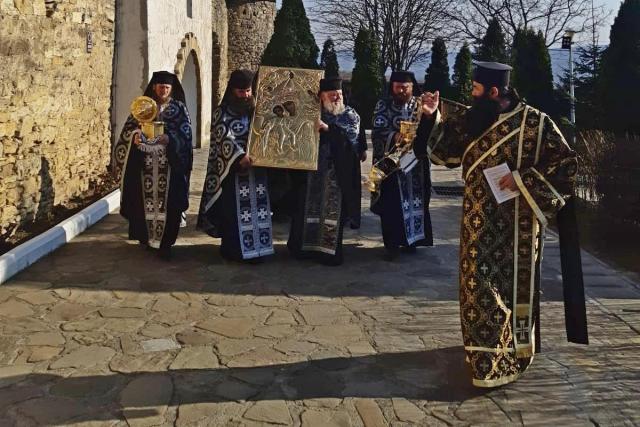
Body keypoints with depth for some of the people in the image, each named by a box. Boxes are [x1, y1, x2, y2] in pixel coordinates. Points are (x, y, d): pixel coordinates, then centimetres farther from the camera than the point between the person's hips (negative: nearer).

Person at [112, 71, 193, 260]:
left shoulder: (179, 108, 7)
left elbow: (185, 133, -3)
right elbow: (130, 127, 6)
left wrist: (169, 138, -22)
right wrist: (135, 136, -17)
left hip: (169, 164, -1)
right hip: (145, 163, 2)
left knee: (167, 202, -5)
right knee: (146, 200, 2)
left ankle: (165, 242, -2)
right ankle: (146, 236, 16)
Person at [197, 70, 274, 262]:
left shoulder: (256, 110, 13)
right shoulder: (223, 112, -3)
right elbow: (225, 137, -17)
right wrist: (240, 156, -30)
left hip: (256, 169, 5)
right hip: (233, 170, -5)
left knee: (257, 208, 4)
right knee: (233, 211, -3)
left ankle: (255, 247, 12)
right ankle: (233, 250, 6)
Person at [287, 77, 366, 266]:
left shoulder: (350, 114, 6)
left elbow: (352, 132, -13)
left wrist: (328, 128, -25)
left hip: (338, 171, -1)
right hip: (312, 168, 1)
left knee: (333, 208, -1)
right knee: (309, 206, 4)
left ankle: (329, 249, 7)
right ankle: (304, 246, 14)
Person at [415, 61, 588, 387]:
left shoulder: (535, 123, -11)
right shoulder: (473, 119, 5)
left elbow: (567, 164, -9)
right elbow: (445, 150, 12)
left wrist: (523, 179, -19)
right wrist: (432, 116, -3)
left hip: (515, 224, -5)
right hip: (479, 222, 5)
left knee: (510, 286, 2)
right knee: (478, 284, 11)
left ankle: (502, 362, 10)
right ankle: (486, 349, 29)